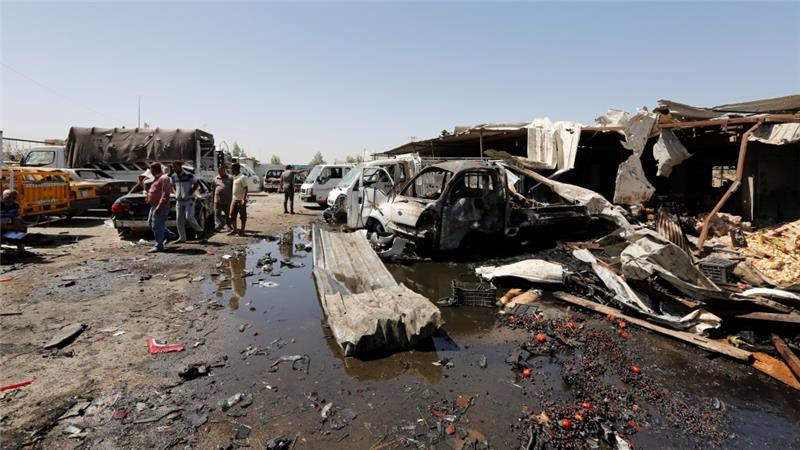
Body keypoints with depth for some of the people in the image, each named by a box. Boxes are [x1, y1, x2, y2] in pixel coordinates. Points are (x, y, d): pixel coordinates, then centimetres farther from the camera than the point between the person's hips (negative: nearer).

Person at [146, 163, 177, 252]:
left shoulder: (164, 178, -16)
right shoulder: (157, 178, 18)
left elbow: (165, 194, -24)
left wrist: (159, 206, -28)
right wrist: (149, 198, 15)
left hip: (160, 207, -11)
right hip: (154, 205, 11)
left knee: (157, 226, -6)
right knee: (151, 223, 18)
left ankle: (159, 246, 1)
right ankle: (170, 235, 24)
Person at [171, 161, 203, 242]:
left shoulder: (188, 175, -11)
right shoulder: (173, 176, 7)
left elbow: (196, 184, -4)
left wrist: (190, 192, -12)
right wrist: (176, 193, 9)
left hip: (189, 200, -6)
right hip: (179, 200, 6)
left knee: (189, 217, -14)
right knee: (179, 219, 3)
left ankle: (199, 229, 12)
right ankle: (182, 238, 10)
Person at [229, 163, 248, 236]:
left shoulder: (242, 177, -12)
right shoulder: (234, 177, 14)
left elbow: (245, 189, -16)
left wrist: (244, 199, -22)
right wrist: (232, 197, 19)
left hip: (241, 200, -8)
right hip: (234, 199, 8)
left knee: (242, 216, 1)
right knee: (232, 215, 8)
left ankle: (242, 230, 8)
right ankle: (234, 230, 15)